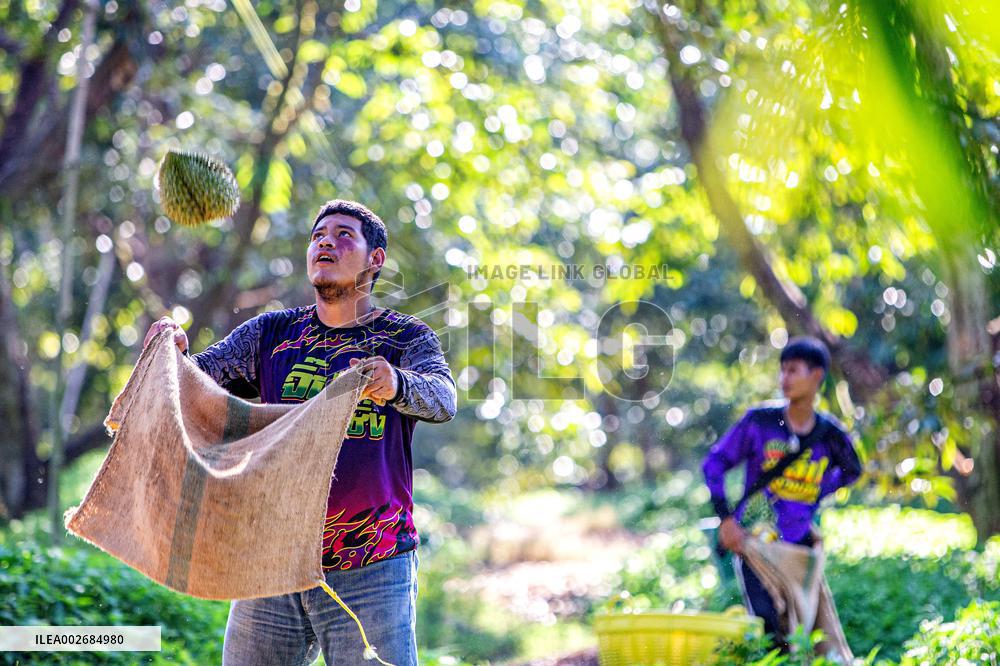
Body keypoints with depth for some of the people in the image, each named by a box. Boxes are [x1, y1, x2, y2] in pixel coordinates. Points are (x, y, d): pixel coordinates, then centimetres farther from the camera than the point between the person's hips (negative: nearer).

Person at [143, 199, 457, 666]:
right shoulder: (272, 333, 10)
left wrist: (395, 384, -40)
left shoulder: (407, 338, 1)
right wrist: (170, 354, -22)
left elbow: (442, 399, -18)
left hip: (372, 575, -3)